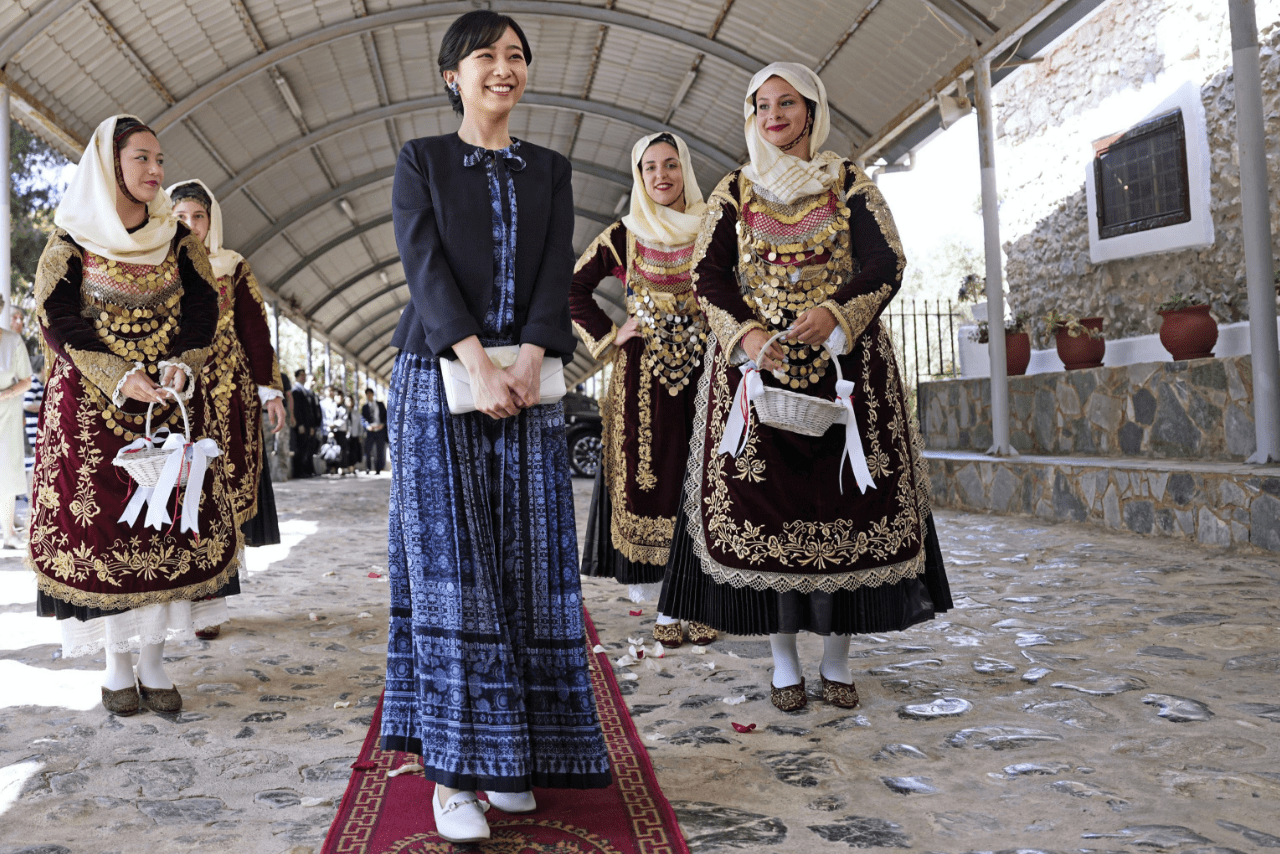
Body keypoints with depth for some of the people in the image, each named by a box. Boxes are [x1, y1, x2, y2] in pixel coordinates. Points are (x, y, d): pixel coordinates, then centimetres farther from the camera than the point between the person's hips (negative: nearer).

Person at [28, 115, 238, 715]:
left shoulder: (179, 242, 7)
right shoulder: (70, 243, 0)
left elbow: (202, 313, 2)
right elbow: (59, 323, -6)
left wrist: (178, 368, -16)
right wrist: (121, 379, -18)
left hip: (171, 401, 2)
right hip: (91, 406, -2)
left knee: (169, 524, -1)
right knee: (100, 525, -2)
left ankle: (153, 661, 8)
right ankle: (117, 665, 9)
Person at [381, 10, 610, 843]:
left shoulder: (550, 171, 15)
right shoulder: (421, 160, 7)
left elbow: (557, 273, 3)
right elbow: (426, 266, -6)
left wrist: (529, 362, -15)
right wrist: (480, 365, -19)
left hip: (528, 386, 3)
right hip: (438, 380, -2)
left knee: (527, 565, 0)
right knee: (450, 564, -6)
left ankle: (512, 753, 11)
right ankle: (451, 769, -2)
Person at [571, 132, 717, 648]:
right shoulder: (622, 238, 6)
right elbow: (573, 289, 11)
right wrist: (609, 335, 2)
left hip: (703, 374, 1)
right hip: (643, 378, 0)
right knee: (649, 480, -2)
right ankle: (665, 609, 7)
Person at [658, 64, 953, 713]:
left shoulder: (850, 184, 10)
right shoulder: (734, 191, 13)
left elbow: (887, 263, 0)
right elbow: (708, 275, 5)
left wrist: (834, 312, -18)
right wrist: (743, 331, -13)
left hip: (844, 363, 0)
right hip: (755, 362, 1)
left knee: (843, 501, -3)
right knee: (763, 505, -4)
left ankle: (836, 659, 9)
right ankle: (784, 660, 8)